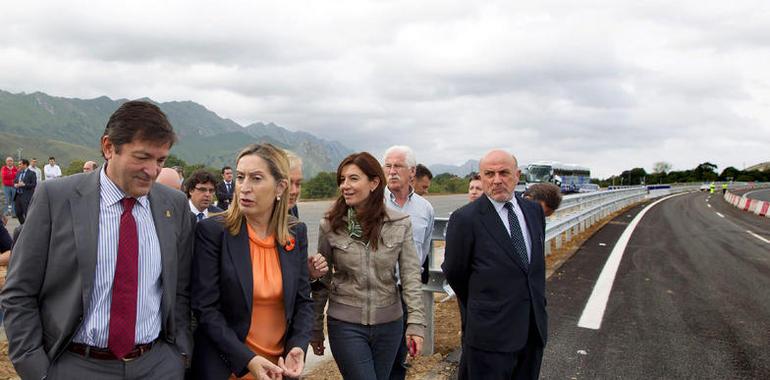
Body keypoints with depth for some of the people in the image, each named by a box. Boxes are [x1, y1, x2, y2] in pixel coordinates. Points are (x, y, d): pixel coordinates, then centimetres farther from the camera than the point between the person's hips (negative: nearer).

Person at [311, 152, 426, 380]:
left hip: (390, 324, 2)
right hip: (346, 325, -2)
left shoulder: (400, 224, -6)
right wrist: (316, 330, 4)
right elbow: (322, 280, 1)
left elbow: (411, 276, -5)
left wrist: (416, 323, -13)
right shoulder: (330, 226, -6)